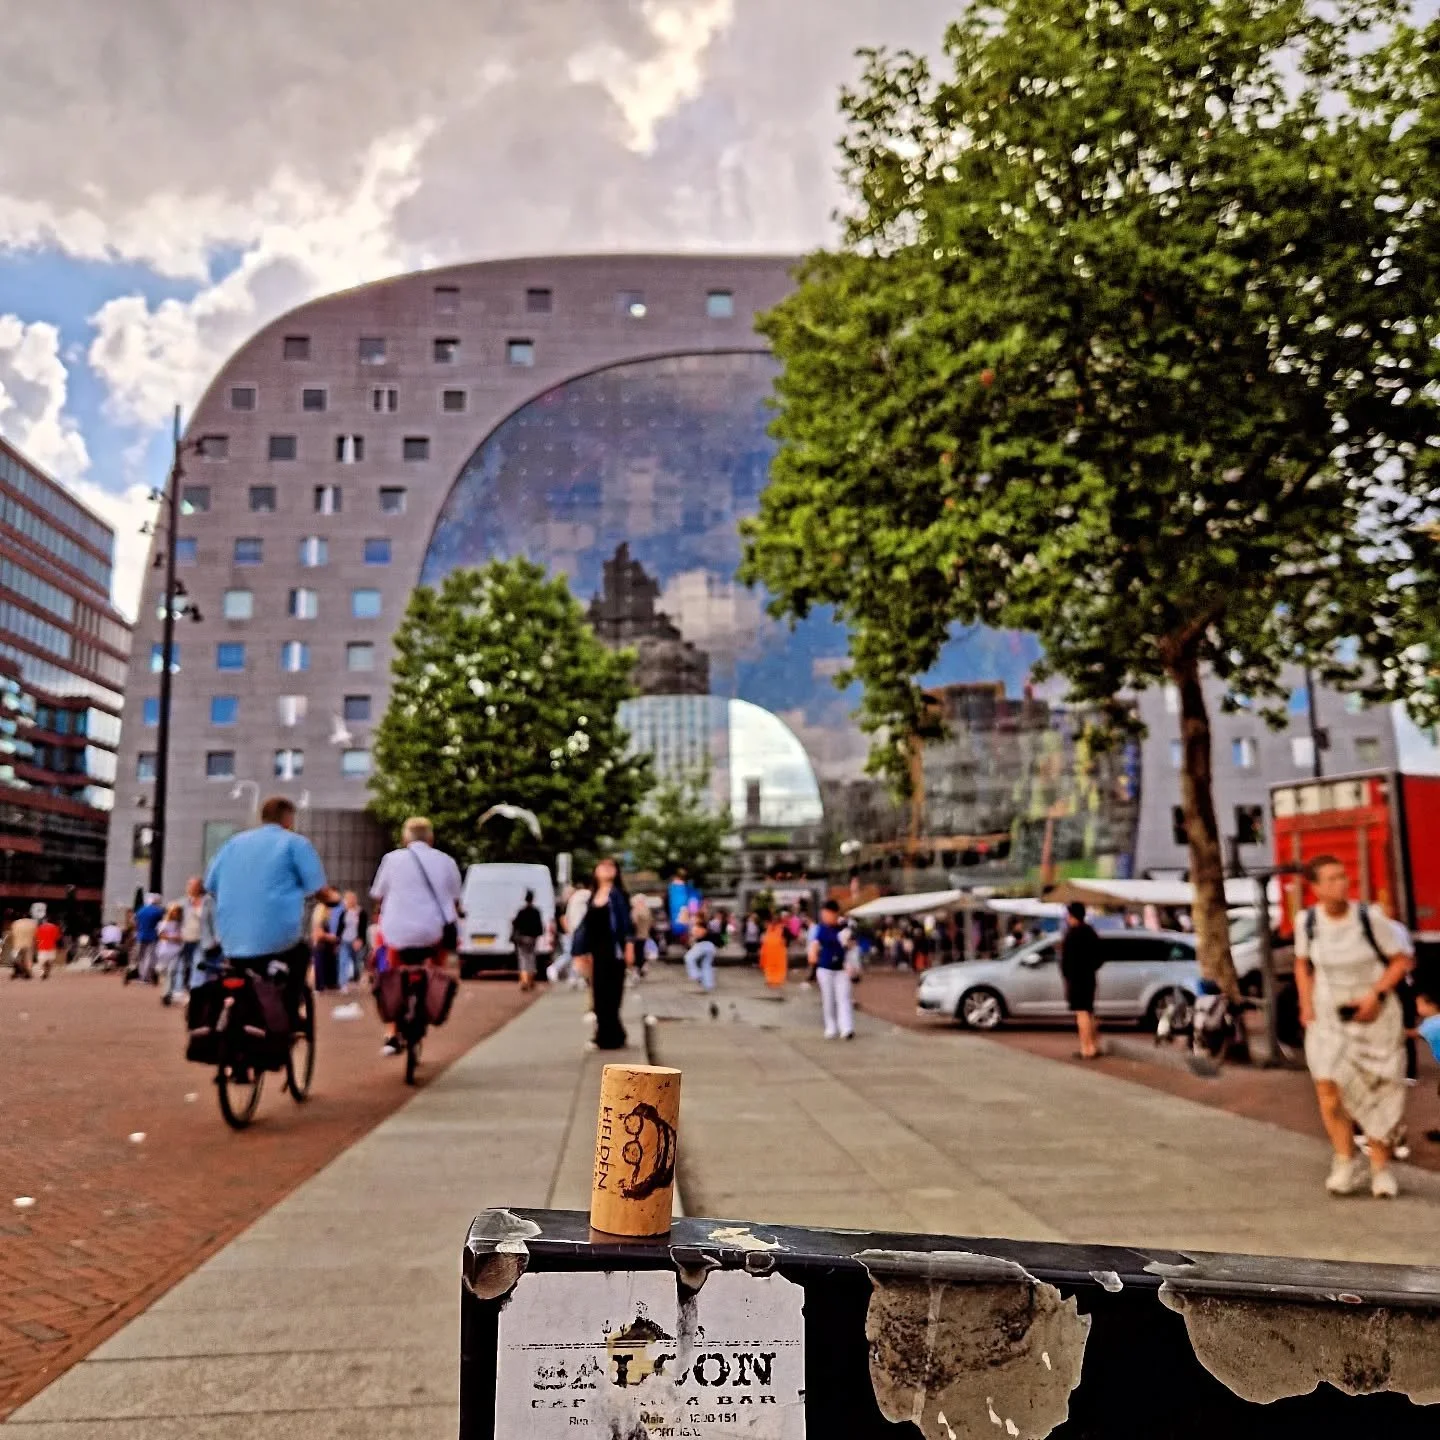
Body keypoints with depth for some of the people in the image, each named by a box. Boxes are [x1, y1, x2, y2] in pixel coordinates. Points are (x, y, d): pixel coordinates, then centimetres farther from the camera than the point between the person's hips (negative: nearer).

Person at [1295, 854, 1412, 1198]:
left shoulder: (1370, 919, -15)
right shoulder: (1307, 921, -7)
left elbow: (1401, 961, -6)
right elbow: (1303, 965, 9)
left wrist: (1376, 994, -18)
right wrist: (1306, 1004, -1)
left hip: (1374, 1014, -2)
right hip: (1328, 1015, 2)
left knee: (1378, 1091, 4)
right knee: (1327, 1086, -9)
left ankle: (1381, 1167, 20)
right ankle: (1346, 1161, 7)